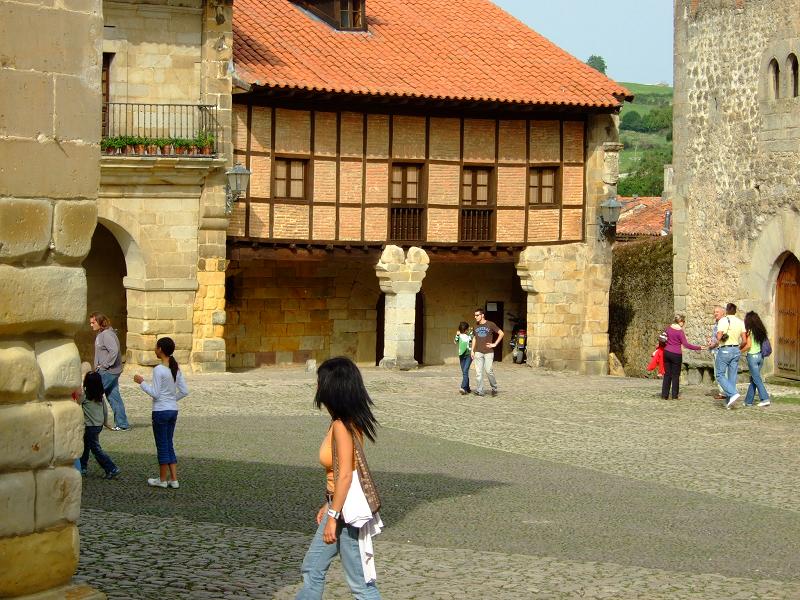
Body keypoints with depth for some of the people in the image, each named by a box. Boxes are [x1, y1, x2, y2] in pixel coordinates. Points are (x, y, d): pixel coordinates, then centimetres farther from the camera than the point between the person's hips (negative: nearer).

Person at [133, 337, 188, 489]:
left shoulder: (159, 369, -16)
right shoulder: (176, 368, 5)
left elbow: (155, 393, -16)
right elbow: (184, 391, 4)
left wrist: (142, 382, -5)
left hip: (160, 411, -7)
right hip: (173, 410, 7)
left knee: (162, 446, 4)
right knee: (169, 445, 15)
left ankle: (163, 479, 14)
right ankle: (174, 479, 15)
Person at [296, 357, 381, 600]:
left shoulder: (342, 426, -21)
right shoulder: (350, 420, 7)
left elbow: (345, 476, -25)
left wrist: (333, 517, -23)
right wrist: (328, 505, 19)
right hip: (338, 505, 10)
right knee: (312, 569, 18)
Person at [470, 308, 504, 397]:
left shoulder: (490, 325, -2)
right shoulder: (476, 326, 12)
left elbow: (501, 333, 2)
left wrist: (495, 344, -3)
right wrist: (472, 351, 12)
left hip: (488, 352, -4)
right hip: (478, 352, 4)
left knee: (489, 371, -8)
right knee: (478, 371, -3)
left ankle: (494, 388, 11)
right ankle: (479, 390, -1)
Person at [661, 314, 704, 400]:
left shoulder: (669, 328, 4)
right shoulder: (680, 332, -14)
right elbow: (686, 344, -17)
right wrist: (698, 348, -12)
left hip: (667, 352, 6)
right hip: (676, 354, -6)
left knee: (667, 374, 10)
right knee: (675, 375, 5)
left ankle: (664, 395, 9)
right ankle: (674, 395, 7)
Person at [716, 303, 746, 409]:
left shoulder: (723, 320, -10)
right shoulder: (740, 322, 5)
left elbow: (719, 337, -19)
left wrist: (717, 336, 4)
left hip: (724, 350, -6)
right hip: (736, 350, 6)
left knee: (720, 374, 2)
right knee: (732, 376, 9)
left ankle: (733, 393, -17)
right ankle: (729, 402, 11)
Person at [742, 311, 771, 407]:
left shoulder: (749, 331, -11)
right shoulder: (761, 331, 8)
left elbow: (748, 345, -17)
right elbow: (763, 344, 9)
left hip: (752, 356, -7)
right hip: (760, 356, 7)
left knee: (757, 379, -3)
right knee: (753, 379, 13)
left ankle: (765, 399, -11)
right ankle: (749, 401, 18)